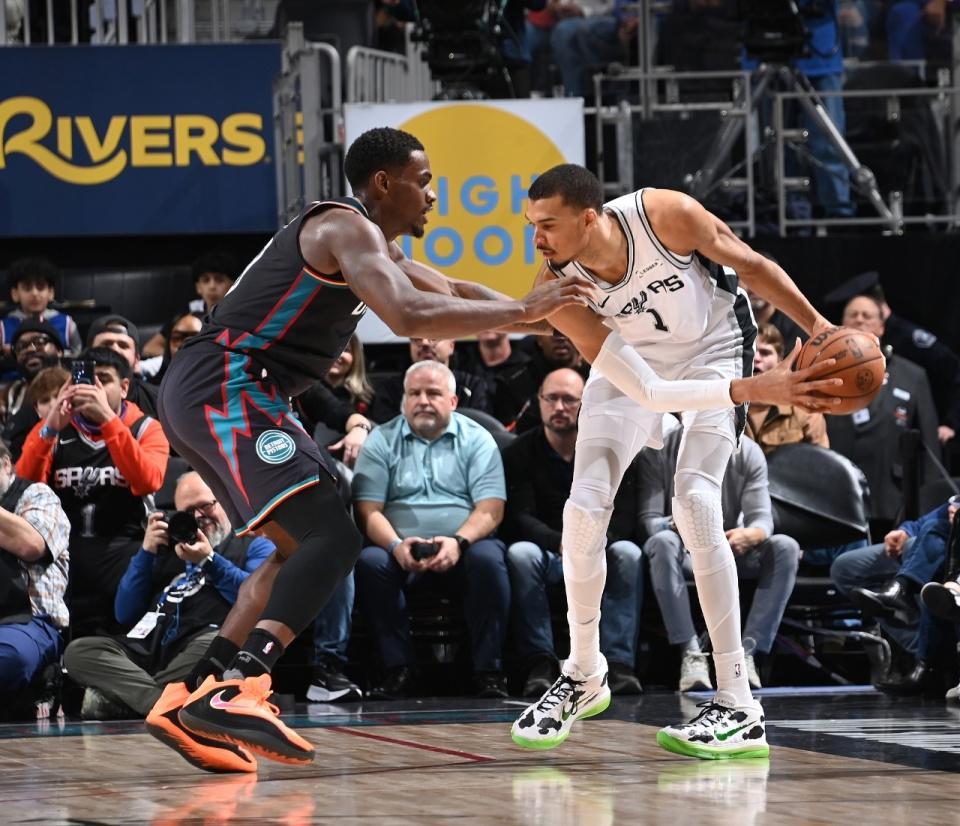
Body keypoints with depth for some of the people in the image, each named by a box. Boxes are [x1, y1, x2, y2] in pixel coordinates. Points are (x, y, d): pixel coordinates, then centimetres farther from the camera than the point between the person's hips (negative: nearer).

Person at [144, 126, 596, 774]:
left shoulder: (371, 243, 23)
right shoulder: (347, 228, -10)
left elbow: (453, 293, 33)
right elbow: (411, 317, -26)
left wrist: (535, 314, 20)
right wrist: (523, 312, -20)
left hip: (202, 397, 11)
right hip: (228, 387, -11)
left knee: (301, 549, 18)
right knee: (333, 542, -19)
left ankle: (192, 701, 11)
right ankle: (240, 689, -34)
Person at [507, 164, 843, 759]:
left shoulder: (665, 216, -34)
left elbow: (750, 264, -14)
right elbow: (646, 393, -33)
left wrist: (816, 324, -14)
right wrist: (756, 390, -40)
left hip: (711, 347, -2)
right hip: (632, 361, 3)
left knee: (694, 501, -20)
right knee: (585, 508, -11)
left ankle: (740, 710, -21)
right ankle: (584, 676, 13)